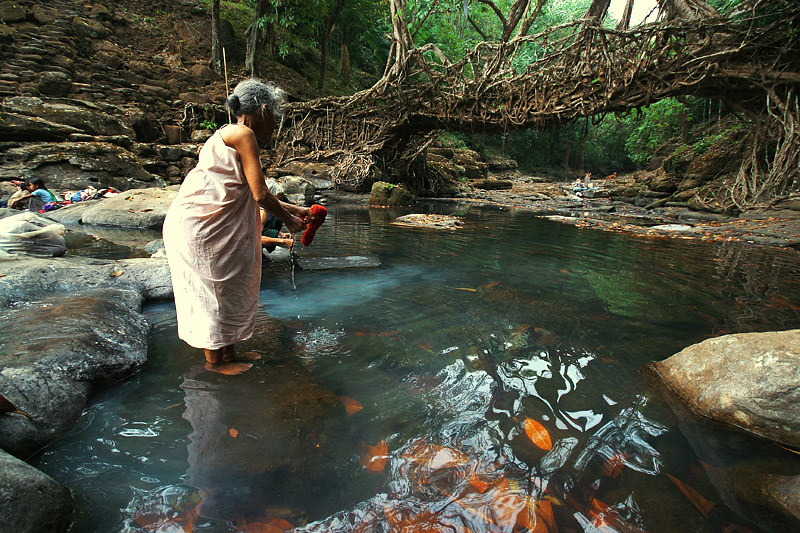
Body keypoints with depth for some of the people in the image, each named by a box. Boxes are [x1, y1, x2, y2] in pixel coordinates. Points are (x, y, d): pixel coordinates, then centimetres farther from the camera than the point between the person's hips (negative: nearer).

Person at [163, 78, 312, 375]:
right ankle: (214, 359, 16)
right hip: (197, 225, -10)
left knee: (229, 289, 14)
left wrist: (294, 209, 24)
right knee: (212, 290, 1)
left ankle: (228, 352, 26)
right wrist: (288, 220, -1)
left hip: (213, 226, 10)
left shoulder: (233, 136, 18)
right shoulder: (243, 134, -12)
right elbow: (260, 195, -16)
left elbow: (255, 195, 21)